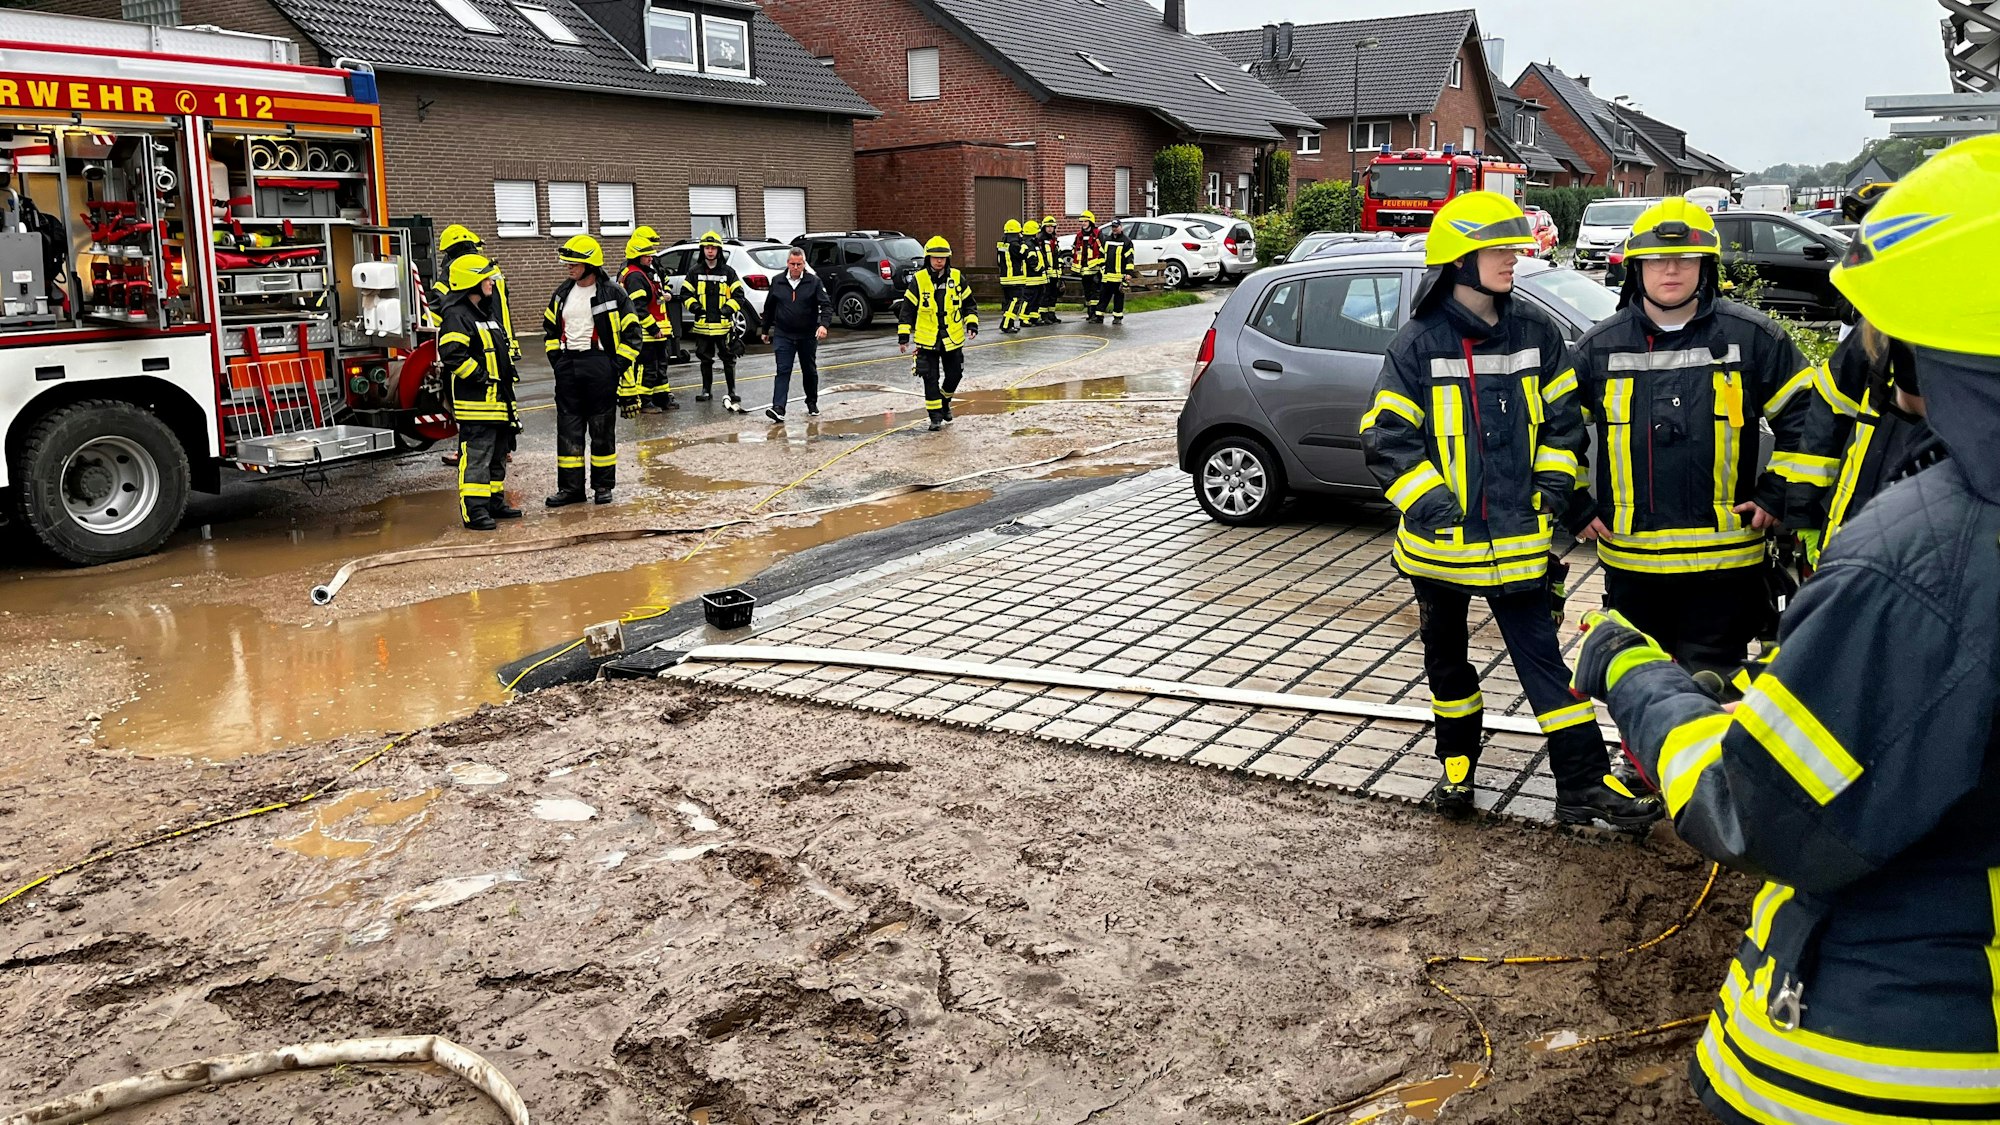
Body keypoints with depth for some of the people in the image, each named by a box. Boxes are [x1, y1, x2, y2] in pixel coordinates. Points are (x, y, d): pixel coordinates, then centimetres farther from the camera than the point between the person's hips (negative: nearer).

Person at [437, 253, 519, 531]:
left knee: (497, 453, 16)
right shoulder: (457, 316, -13)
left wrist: (506, 379, 19)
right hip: (476, 402, -10)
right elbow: (451, 355, -25)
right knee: (476, 455, -10)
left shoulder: (486, 313, 20)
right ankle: (474, 509, -10)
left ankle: (494, 501, 25)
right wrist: (479, 376, -19)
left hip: (497, 399, 10)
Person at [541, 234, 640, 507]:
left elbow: (631, 332, -5)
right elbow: (550, 327, 22)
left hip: (601, 366, -5)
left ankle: (603, 485, 15)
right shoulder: (563, 293, 10)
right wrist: (556, 358, 10)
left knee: (602, 428, 4)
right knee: (568, 428, 5)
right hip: (567, 367, 5)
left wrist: (617, 366, -11)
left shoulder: (612, 294, -6)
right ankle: (570, 487, 11)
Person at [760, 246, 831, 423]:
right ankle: (778, 408, -18)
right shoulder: (778, 283, 4)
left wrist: (824, 324, -27)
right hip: (783, 335, 0)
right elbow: (769, 308, 14)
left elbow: (826, 305, -10)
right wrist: (765, 330, 17)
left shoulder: (814, 282, -4)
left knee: (810, 370, 14)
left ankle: (812, 403, 33)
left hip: (808, 335, 0)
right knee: (783, 371, -10)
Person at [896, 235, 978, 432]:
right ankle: (935, 416, 8)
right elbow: (907, 308, 0)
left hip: (953, 338, 2)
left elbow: (969, 303, 12)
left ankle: (945, 400, 38)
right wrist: (903, 335, -2)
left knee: (954, 375, 9)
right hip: (927, 340, -2)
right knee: (930, 379, -1)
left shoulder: (956, 278, 1)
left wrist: (972, 322, -3)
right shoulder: (918, 280, -4)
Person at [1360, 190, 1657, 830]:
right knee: (1446, 657, 15)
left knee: (1543, 657, 0)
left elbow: (1563, 420, 10)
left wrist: (1551, 491, 0)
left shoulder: (1536, 334, 1)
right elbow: (1385, 439, -10)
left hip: (1516, 539, 1)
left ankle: (1583, 784, 5)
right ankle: (1457, 765, 33)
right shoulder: (1418, 344, -9)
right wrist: (1433, 505, -17)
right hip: (1440, 541, -1)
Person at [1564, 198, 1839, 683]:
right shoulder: (1599, 346, 3)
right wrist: (1575, 507, 5)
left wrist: (1782, 497, -2)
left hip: (1723, 561, -2)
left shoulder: (1753, 337, -2)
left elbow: (1811, 417, 5)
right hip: (1629, 560, 2)